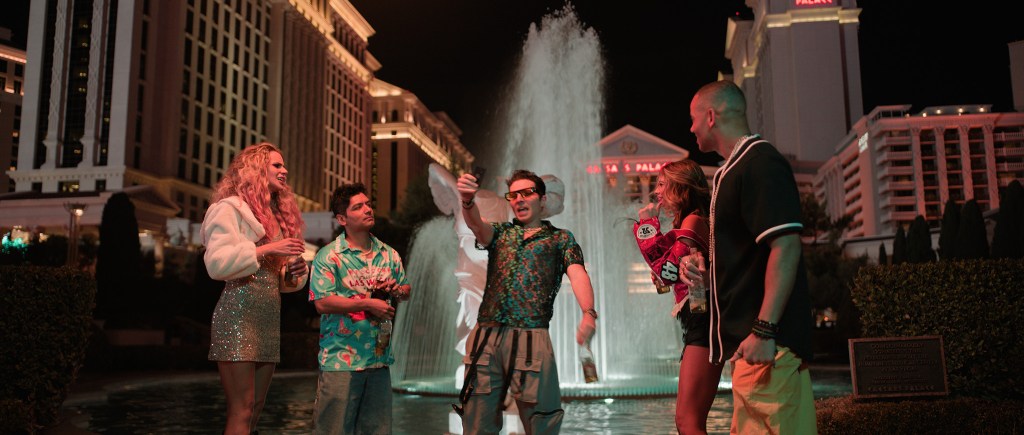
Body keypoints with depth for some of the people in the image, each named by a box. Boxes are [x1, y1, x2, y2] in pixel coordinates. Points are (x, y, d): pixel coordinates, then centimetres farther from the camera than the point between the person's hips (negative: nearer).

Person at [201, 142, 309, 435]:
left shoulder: (277, 216, 21)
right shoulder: (231, 208, -3)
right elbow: (216, 263, -15)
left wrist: (292, 274, 5)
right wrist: (266, 249, -16)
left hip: (269, 320, 8)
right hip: (238, 316, -8)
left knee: (255, 409, 7)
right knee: (242, 411, -10)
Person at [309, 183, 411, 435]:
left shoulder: (389, 255, 11)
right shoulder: (329, 256, -7)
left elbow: (406, 291, 19)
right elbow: (322, 303, -16)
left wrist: (395, 290, -4)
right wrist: (368, 304, -17)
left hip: (380, 358, 5)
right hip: (341, 360, -5)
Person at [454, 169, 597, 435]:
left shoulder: (561, 238, 15)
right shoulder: (500, 232, 21)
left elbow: (577, 274, -2)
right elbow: (476, 225, -1)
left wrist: (589, 313, -22)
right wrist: (467, 201, -25)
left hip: (532, 338, -2)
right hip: (486, 336, 2)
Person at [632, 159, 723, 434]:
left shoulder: (693, 221, -9)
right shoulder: (690, 222, 21)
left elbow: (666, 272, -14)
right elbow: (671, 269, 18)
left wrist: (647, 226, -5)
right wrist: (653, 226, 14)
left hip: (703, 321, -11)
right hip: (698, 322, 11)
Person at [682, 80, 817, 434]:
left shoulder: (760, 163, -11)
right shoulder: (735, 169, 19)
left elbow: (786, 247, -21)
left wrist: (764, 331, -25)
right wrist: (706, 272, 13)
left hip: (765, 342, -10)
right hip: (749, 337, 10)